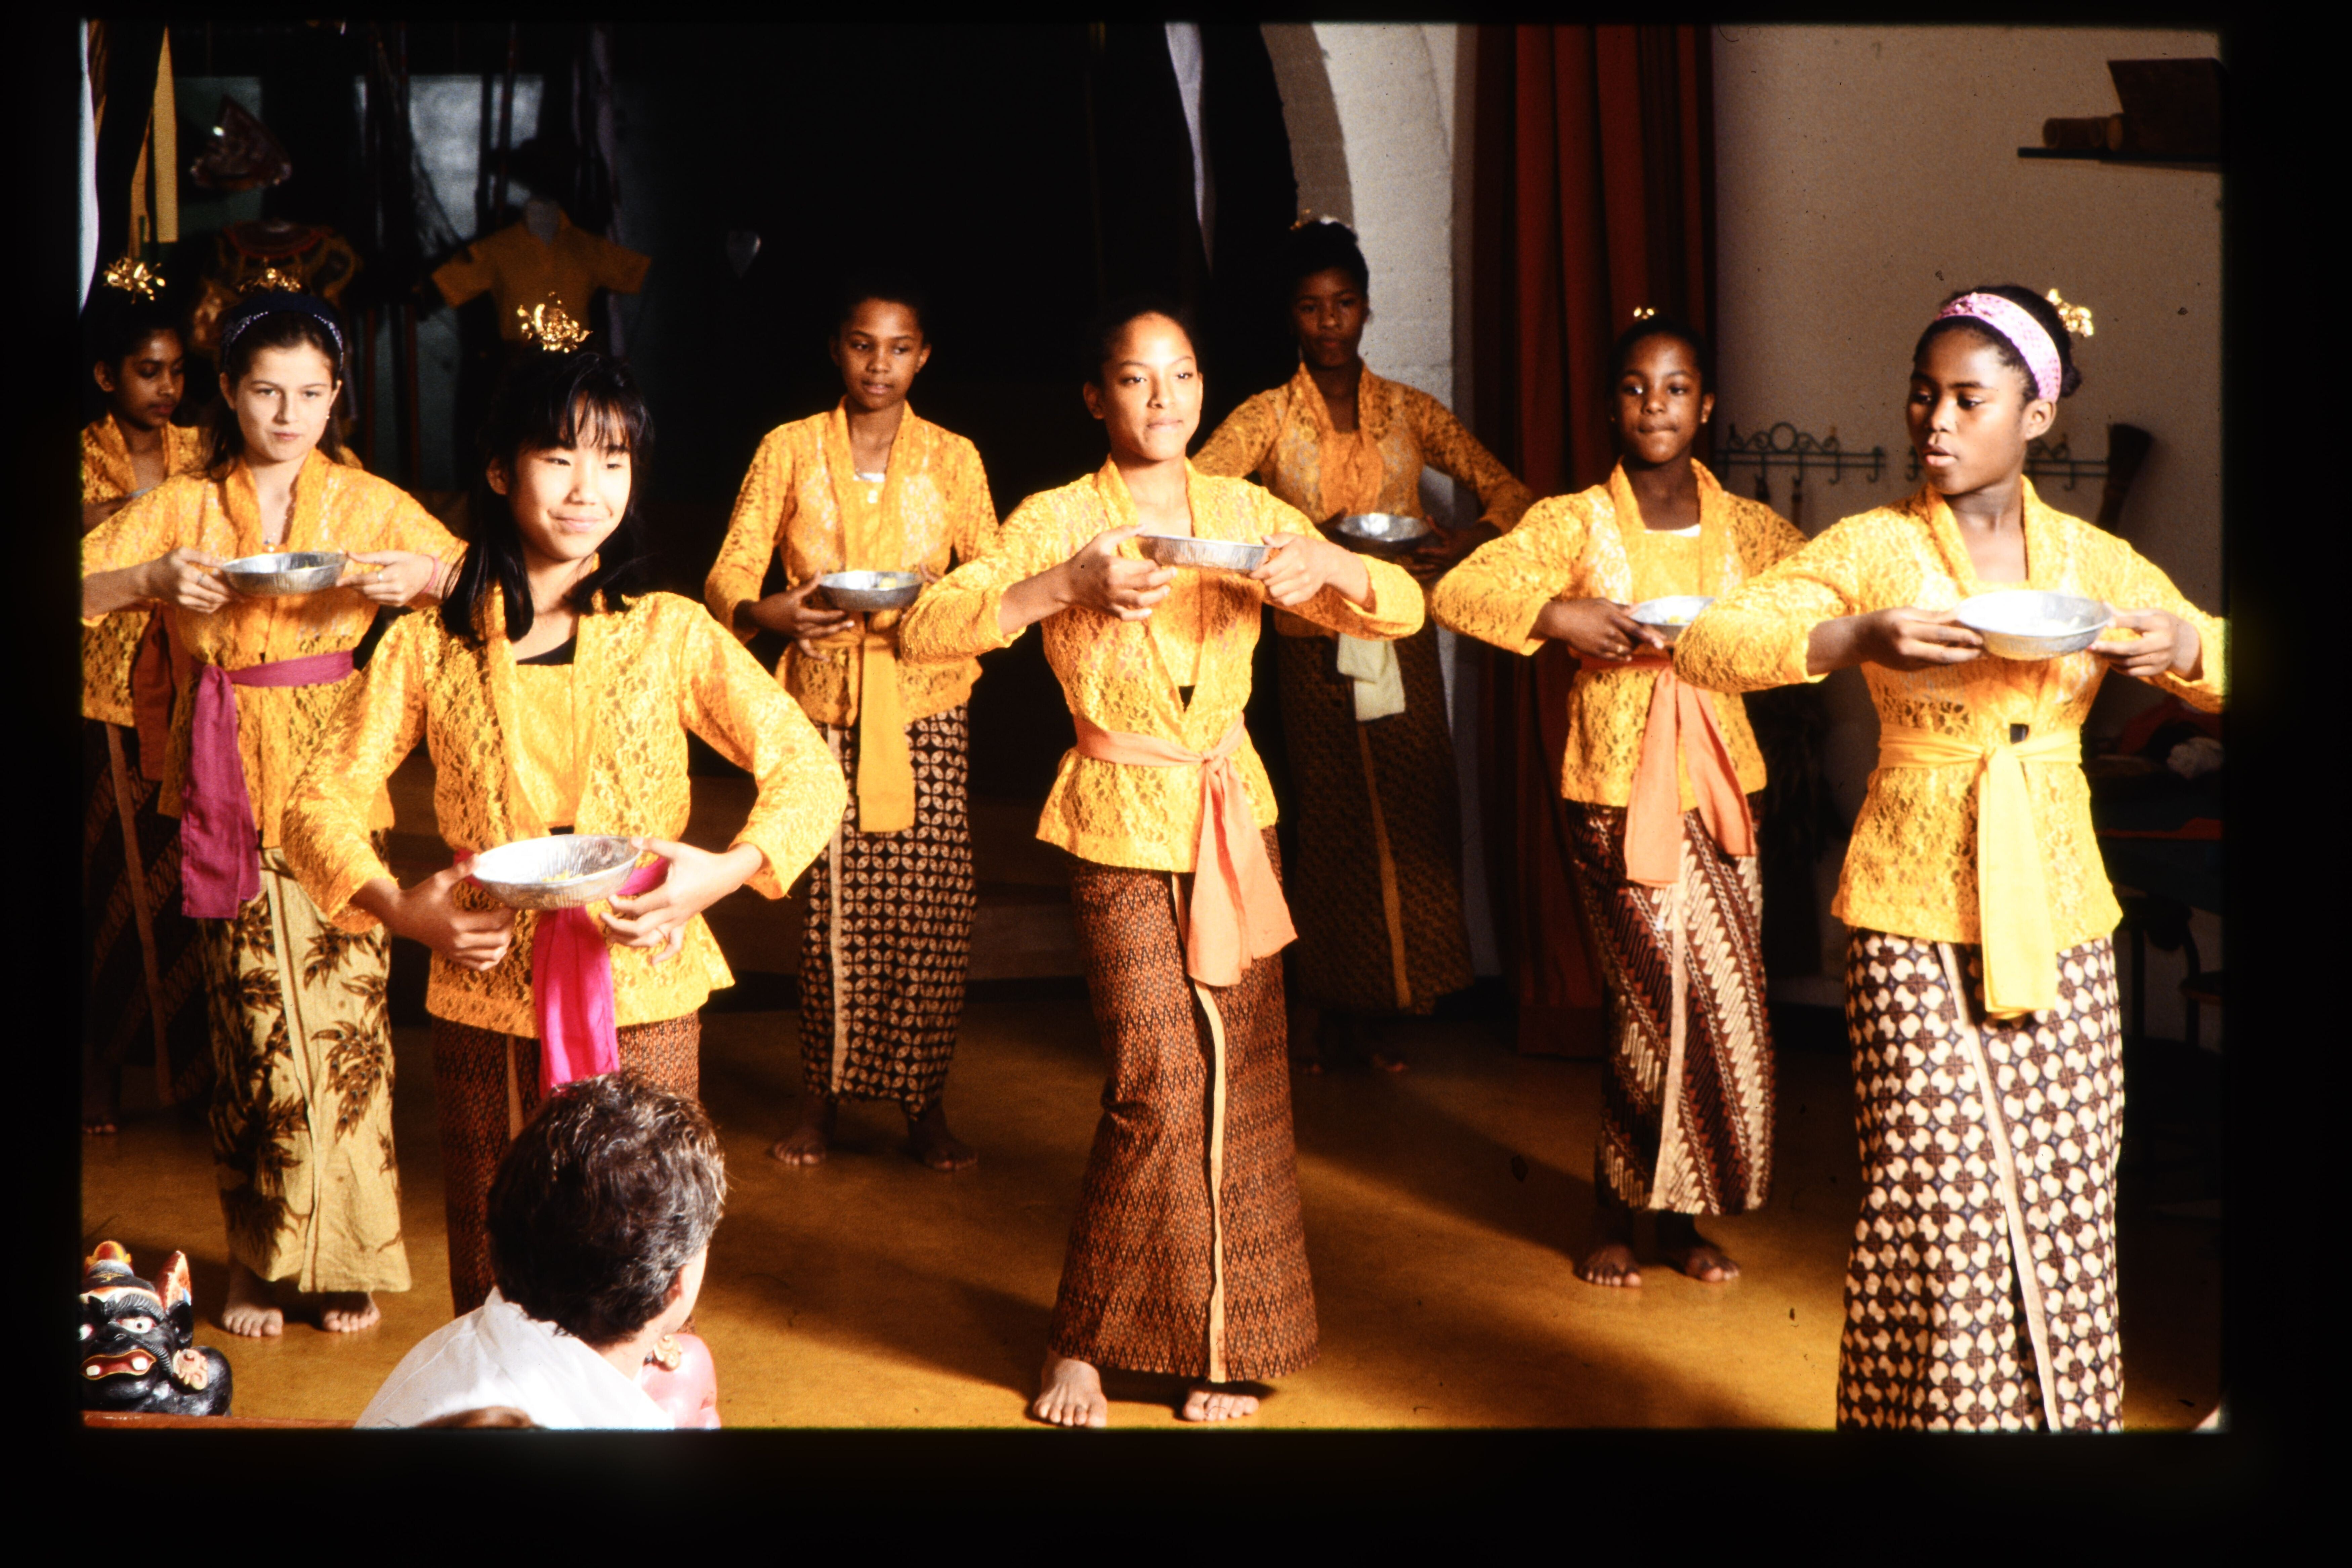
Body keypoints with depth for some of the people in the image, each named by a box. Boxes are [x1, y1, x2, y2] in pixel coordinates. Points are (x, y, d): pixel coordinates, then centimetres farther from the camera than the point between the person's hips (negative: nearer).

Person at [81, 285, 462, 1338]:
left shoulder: (369, 504, 6)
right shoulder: (184, 506, 6)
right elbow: (80, 589, 0)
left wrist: (421, 576, -14)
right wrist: (153, 579, -19)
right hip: (227, 792, 0)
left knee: (345, 1012, -4)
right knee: (250, 1025, 2)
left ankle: (348, 1258, 9)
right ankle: (259, 1259, 15)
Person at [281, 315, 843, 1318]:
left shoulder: (670, 634, 2)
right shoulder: (429, 646, 3)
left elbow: (808, 770, 1)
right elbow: (321, 800, 5)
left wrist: (728, 871, -16)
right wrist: (400, 909, -12)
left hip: (643, 1001, -1)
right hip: (485, 1012, 1)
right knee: (494, 1295, 9)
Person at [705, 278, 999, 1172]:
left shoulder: (953, 458, 10)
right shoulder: (789, 450, 6)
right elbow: (728, 576, 1)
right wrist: (765, 613, -21)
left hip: (925, 704, 1)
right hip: (823, 702, -1)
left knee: (932, 909, -6)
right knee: (833, 905, -5)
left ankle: (924, 1104, 7)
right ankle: (822, 1098, 11)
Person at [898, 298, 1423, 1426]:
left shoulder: (1246, 513, 5)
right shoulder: (1058, 520, -5)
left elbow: (1400, 611, 5)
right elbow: (923, 632, -15)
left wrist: (1329, 565, -17)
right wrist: (1063, 589, -28)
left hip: (1233, 817, 4)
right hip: (1121, 832, -4)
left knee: (1241, 1080, 3)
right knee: (1158, 1088, -10)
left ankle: (1222, 1343, 17)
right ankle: (1083, 1342, 8)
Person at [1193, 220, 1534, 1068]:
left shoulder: (1409, 411, 8)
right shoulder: (1267, 417, 1)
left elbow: (1507, 490, 6)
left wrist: (1467, 542, -16)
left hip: (1402, 644, 2)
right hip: (1316, 649, -2)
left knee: (1413, 820, -1)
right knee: (1334, 827, 0)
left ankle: (1390, 1003, 10)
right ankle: (1343, 1017, 9)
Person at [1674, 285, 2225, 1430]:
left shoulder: (2092, 559, 7)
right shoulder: (1874, 548, -1)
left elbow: (2215, 669, 12)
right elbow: (1706, 646, -10)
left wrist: (2181, 648, -11)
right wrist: (1858, 639, -25)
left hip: (2058, 916, 3)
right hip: (1914, 917, -3)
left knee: (2063, 1201, 4)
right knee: (1936, 1197, -5)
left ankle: (2064, 1414, 18)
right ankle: (1930, 1412, 9)